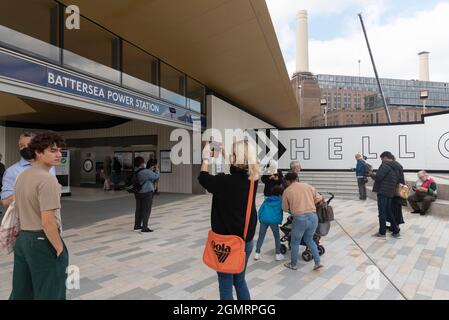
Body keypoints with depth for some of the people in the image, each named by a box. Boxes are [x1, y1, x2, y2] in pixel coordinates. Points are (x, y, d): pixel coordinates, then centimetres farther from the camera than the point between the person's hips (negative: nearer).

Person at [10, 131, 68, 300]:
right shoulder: (47, 179, -20)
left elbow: (19, 211, 17)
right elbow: (48, 221, -25)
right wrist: (60, 248, -16)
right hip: (43, 241, -9)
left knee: (20, 292, 21)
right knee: (49, 294, 6)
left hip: (22, 238, 9)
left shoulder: (22, 176, 10)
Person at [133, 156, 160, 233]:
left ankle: (137, 225, 27)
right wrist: (156, 169, 4)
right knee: (146, 210, -1)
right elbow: (156, 176, -11)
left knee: (138, 209, 16)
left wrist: (151, 169, 16)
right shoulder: (146, 172, -19)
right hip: (147, 193, -8)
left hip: (138, 193, 8)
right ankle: (144, 228, 1)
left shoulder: (136, 172, 5)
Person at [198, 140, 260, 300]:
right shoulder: (253, 179, -6)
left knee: (226, 285, 11)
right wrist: (225, 155, 18)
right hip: (246, 240, 6)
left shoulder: (225, 182, -23)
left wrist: (206, 158, 9)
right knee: (240, 280, 23)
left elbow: (203, 178, -4)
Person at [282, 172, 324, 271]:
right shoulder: (308, 186, 10)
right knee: (309, 240, 26)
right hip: (313, 217, 4)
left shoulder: (287, 191, 2)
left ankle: (293, 264, 31)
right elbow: (319, 199, 15)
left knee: (295, 242, 17)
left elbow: (285, 208, 9)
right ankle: (318, 262, 23)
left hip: (299, 219, -4)